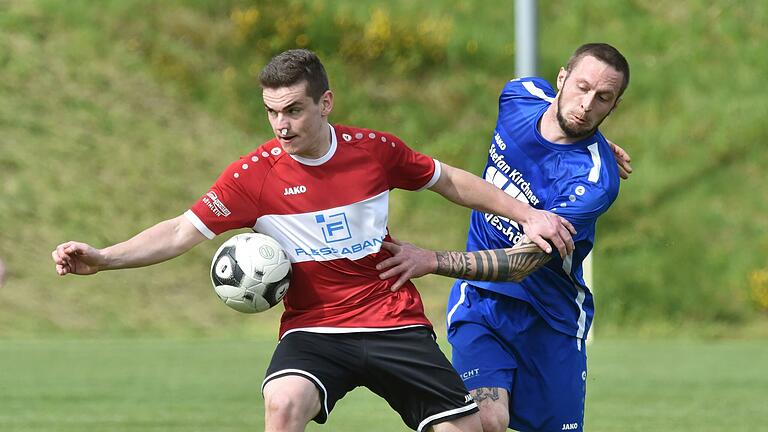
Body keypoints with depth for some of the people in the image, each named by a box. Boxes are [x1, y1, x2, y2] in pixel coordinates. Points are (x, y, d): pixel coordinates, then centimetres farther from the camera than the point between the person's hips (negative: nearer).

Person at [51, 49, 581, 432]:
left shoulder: (375, 149, -1)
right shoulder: (255, 173, -7)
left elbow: (451, 182, 14)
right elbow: (183, 231, -7)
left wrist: (527, 214, 11)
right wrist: (100, 258, -18)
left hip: (396, 321, 2)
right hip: (314, 329, -2)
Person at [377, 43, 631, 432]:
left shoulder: (594, 179, -23)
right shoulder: (519, 96, -7)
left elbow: (521, 264, -30)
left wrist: (433, 261, -39)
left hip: (550, 318, -2)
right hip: (480, 299, 2)